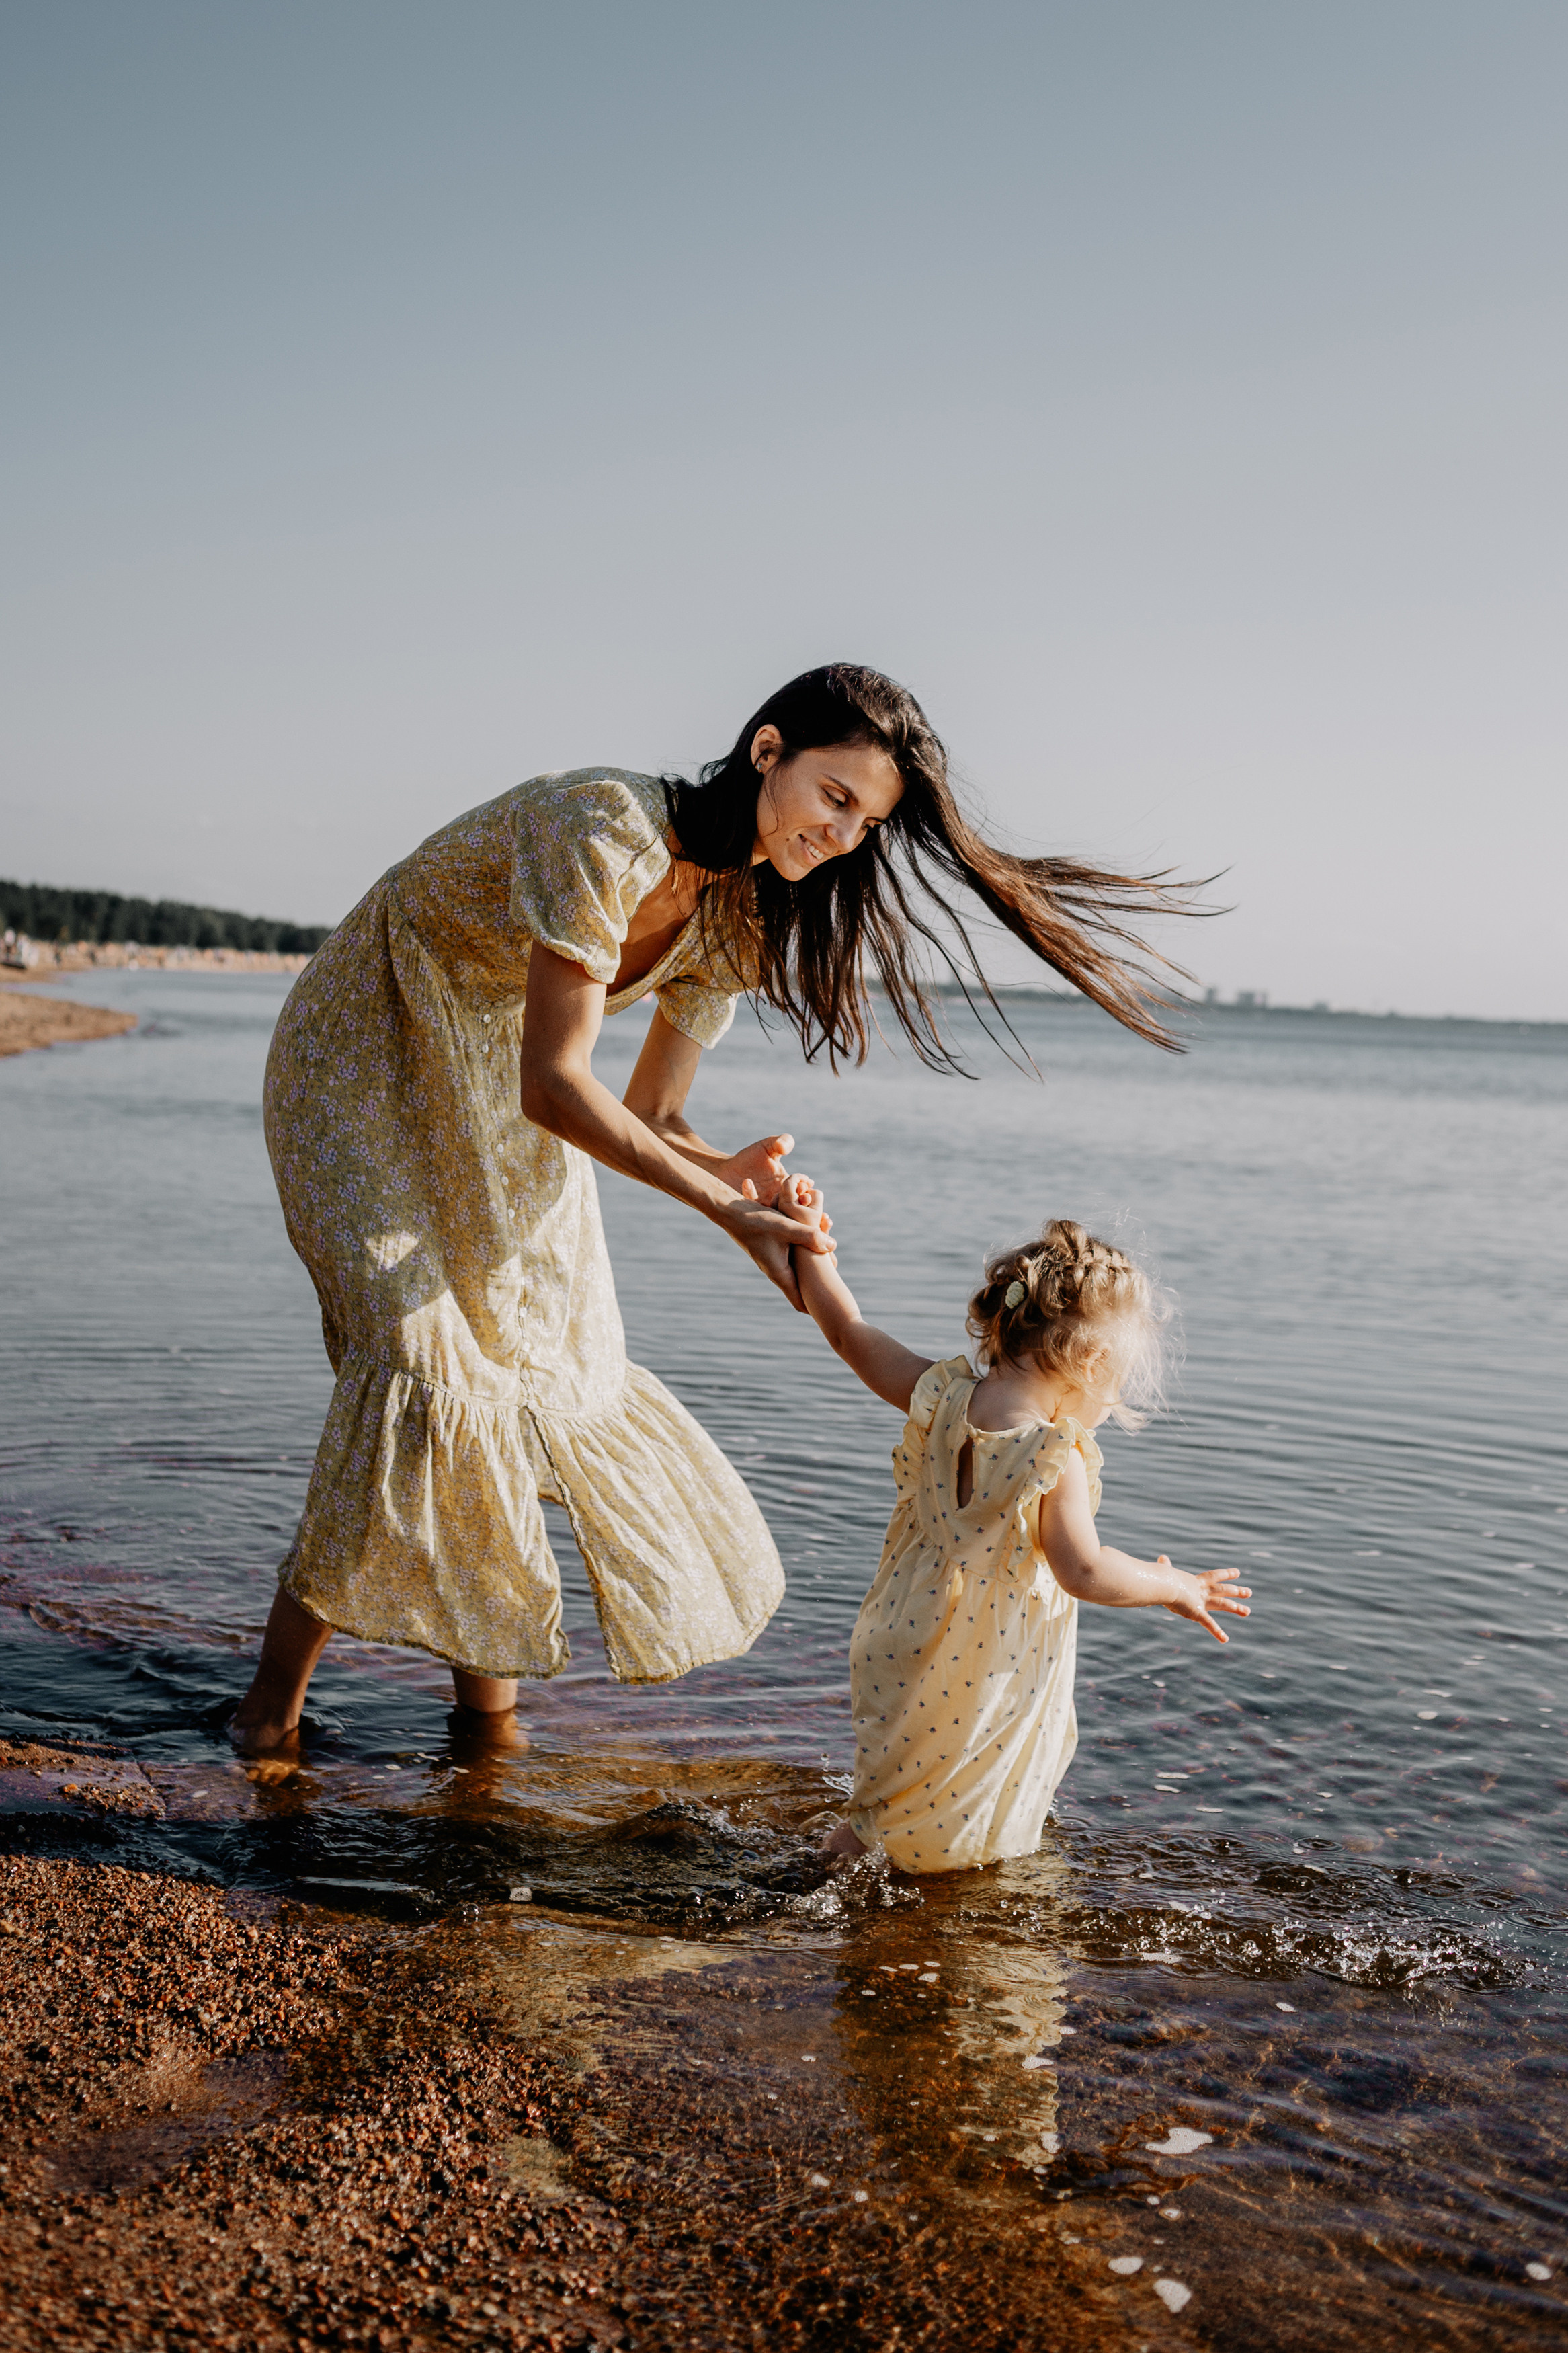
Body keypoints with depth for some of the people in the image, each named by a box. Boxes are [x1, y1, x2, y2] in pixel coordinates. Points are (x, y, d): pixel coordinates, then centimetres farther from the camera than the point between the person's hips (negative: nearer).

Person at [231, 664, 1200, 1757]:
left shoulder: (741, 922, -6)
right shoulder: (608, 829, -31)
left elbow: (650, 1114, -4)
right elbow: (554, 1083, -33)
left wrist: (734, 1168, -27)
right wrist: (724, 1209, -38)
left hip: (497, 1121, 7)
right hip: (368, 1068, -7)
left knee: (556, 1373, 1)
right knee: (419, 1360, -20)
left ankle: (486, 1681, 17)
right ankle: (279, 1687, -2)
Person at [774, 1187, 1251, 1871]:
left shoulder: (939, 1397, -10)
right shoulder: (1055, 1460, -27)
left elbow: (851, 1334, -1)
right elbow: (1085, 1572, -24)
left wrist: (810, 1241, 8)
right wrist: (1174, 1587, -8)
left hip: (903, 1643, 6)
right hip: (985, 1673, -6)